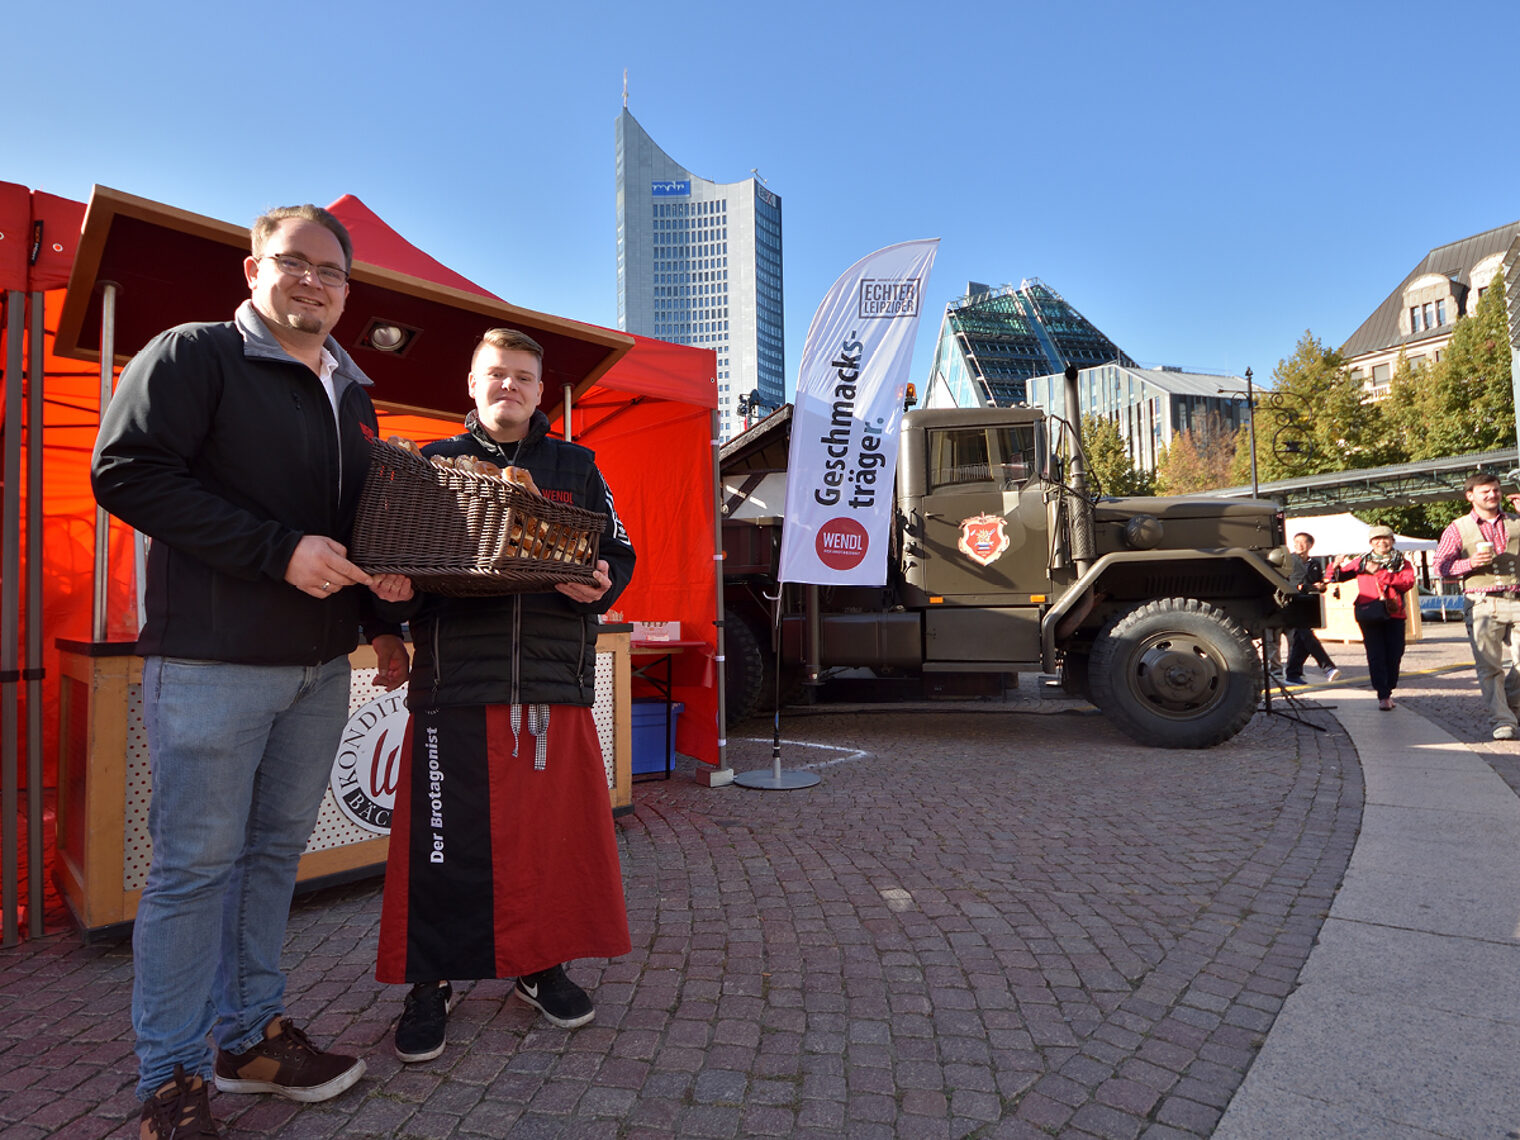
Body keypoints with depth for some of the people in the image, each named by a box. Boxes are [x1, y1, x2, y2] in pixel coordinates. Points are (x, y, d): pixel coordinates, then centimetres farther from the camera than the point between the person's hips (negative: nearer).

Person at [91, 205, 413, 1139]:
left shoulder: (352, 395, 18)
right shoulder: (192, 355, -2)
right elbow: (128, 472, -13)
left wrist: (380, 618, 15)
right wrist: (281, 550, -19)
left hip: (320, 667, 6)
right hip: (213, 660, -6)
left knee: (277, 851, 13)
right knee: (197, 862, 2)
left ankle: (251, 1034, 28)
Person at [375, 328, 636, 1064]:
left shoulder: (576, 467, 15)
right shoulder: (433, 463, 13)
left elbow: (618, 552, 13)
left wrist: (599, 585, -9)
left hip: (555, 680, 1)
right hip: (455, 680, -1)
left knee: (555, 829, 7)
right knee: (444, 838, 2)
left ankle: (541, 965, 26)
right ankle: (431, 981, 20)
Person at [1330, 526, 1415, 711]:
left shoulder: (1401, 562, 11)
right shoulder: (1361, 561, 12)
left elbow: (1408, 582, -7)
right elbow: (1338, 576, 13)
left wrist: (1379, 572, -12)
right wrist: (1336, 567, -10)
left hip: (1394, 614, 1)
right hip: (1369, 614, -1)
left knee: (1394, 654, 4)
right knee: (1376, 655, -6)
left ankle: (1388, 691, 21)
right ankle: (1383, 696, -4)